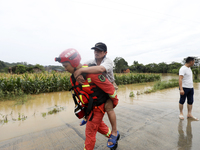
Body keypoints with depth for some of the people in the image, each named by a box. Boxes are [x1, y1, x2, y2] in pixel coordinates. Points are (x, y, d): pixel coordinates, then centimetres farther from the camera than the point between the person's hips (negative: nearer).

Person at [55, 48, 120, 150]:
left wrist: (115, 100, -8)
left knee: (90, 132, 7)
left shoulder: (91, 73, -30)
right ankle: (114, 136, 50)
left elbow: (108, 87, -21)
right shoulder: (73, 77, -4)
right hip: (89, 107, 8)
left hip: (98, 107, -8)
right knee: (98, 125, 26)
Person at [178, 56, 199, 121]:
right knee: (182, 101, 3)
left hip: (191, 88, 9)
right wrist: (181, 89, -29)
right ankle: (181, 113, 15)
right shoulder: (183, 69, -16)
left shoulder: (189, 68, 14)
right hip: (184, 88, -9)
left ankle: (189, 114, 19)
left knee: (190, 101, 10)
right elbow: (180, 79, -23)